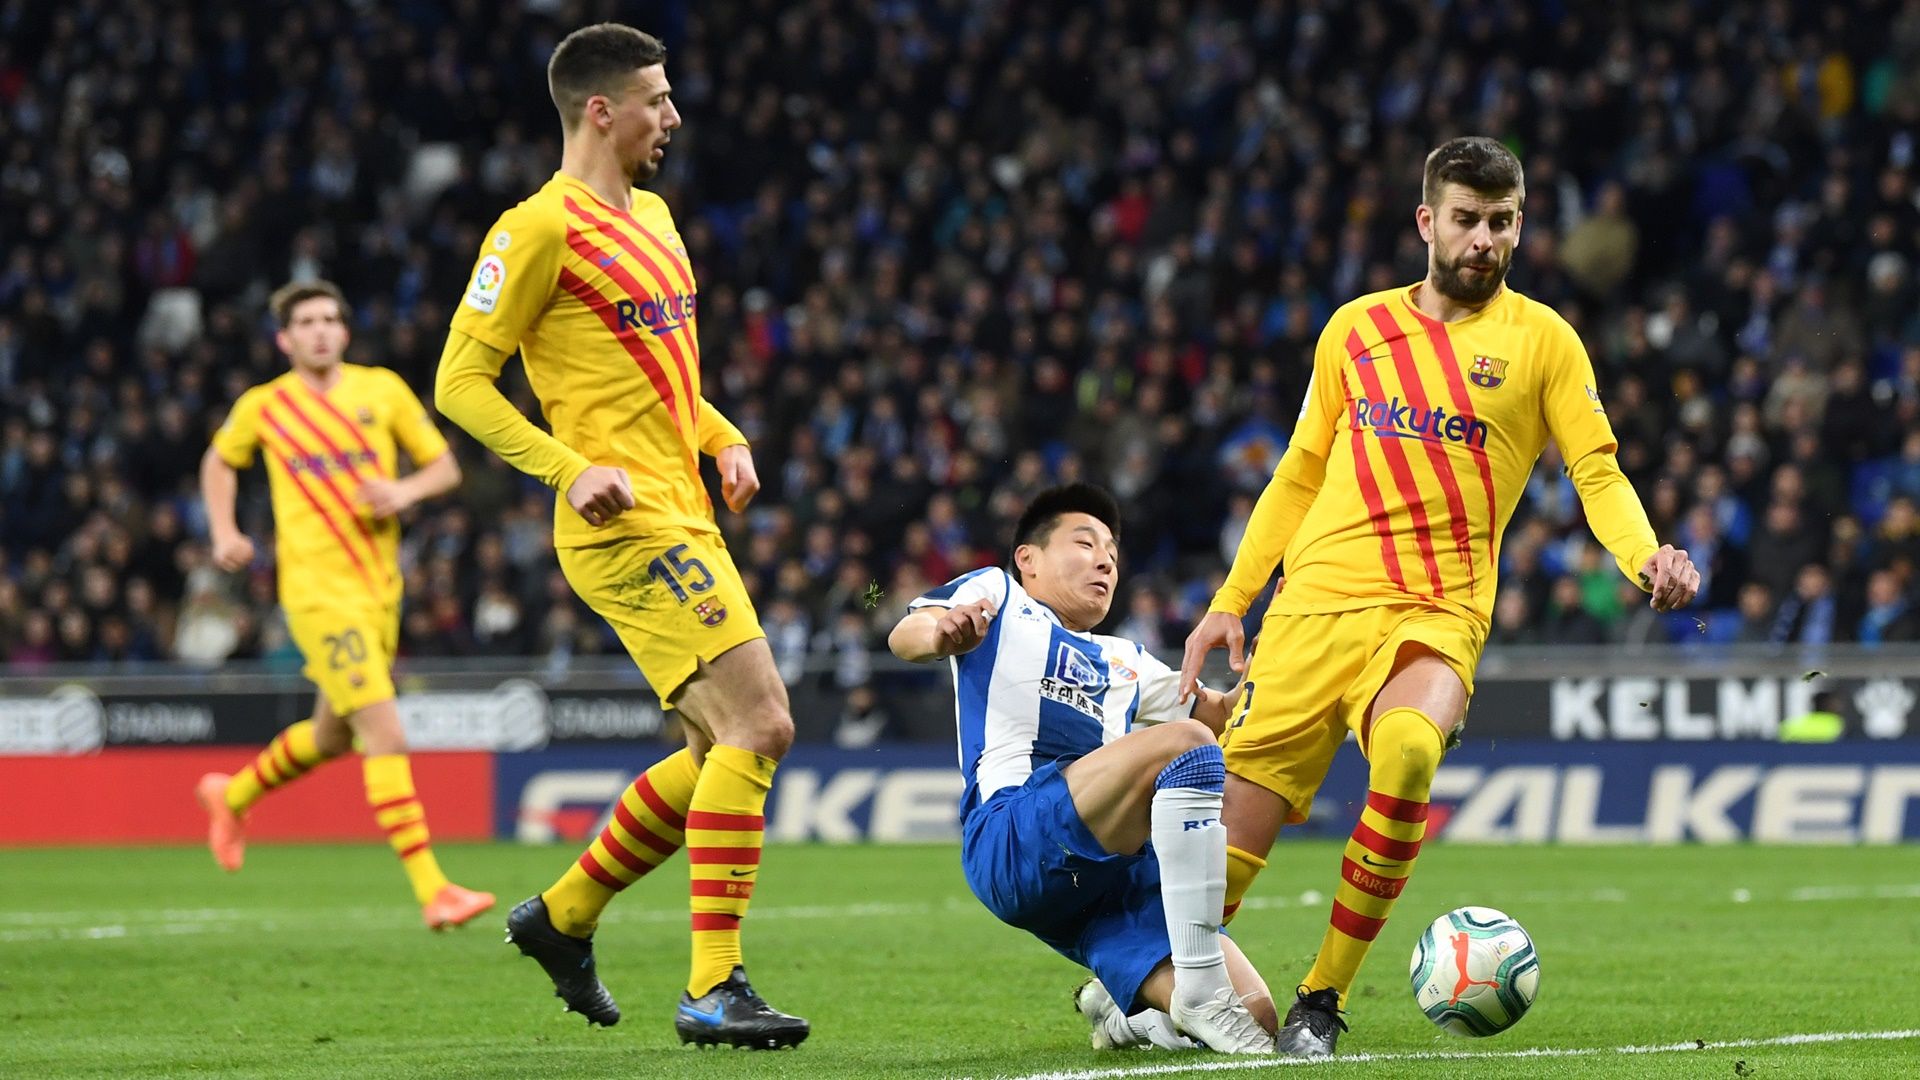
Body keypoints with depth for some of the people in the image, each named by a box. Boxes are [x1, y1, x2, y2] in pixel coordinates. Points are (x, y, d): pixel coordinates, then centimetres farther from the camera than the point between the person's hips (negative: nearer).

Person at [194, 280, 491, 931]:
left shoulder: (383, 390, 6)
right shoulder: (262, 407, 2)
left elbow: (445, 467, 11)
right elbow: (219, 462, 22)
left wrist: (405, 492, -10)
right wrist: (224, 533, 7)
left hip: (381, 585, 5)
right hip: (317, 588, -5)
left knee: (332, 736, 20)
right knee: (387, 735, -17)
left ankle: (232, 797, 48)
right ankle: (431, 890, -20)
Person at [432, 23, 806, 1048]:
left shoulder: (652, 217, 19)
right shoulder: (540, 229, -9)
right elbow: (461, 379, -10)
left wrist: (724, 440, 14)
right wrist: (571, 470, -20)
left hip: (681, 520, 10)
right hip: (626, 527, -10)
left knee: (728, 744, 12)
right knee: (758, 723, -17)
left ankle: (564, 915, 28)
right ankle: (714, 989, -17)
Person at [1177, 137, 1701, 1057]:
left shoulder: (1540, 339, 8)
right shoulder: (1355, 329, 14)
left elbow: (1598, 474, 2)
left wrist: (1647, 560, -18)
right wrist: (1229, 600, 16)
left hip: (1435, 615, -2)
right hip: (1314, 604, 3)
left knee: (1406, 755, -34)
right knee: (1238, 816, -6)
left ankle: (1322, 998, -19)